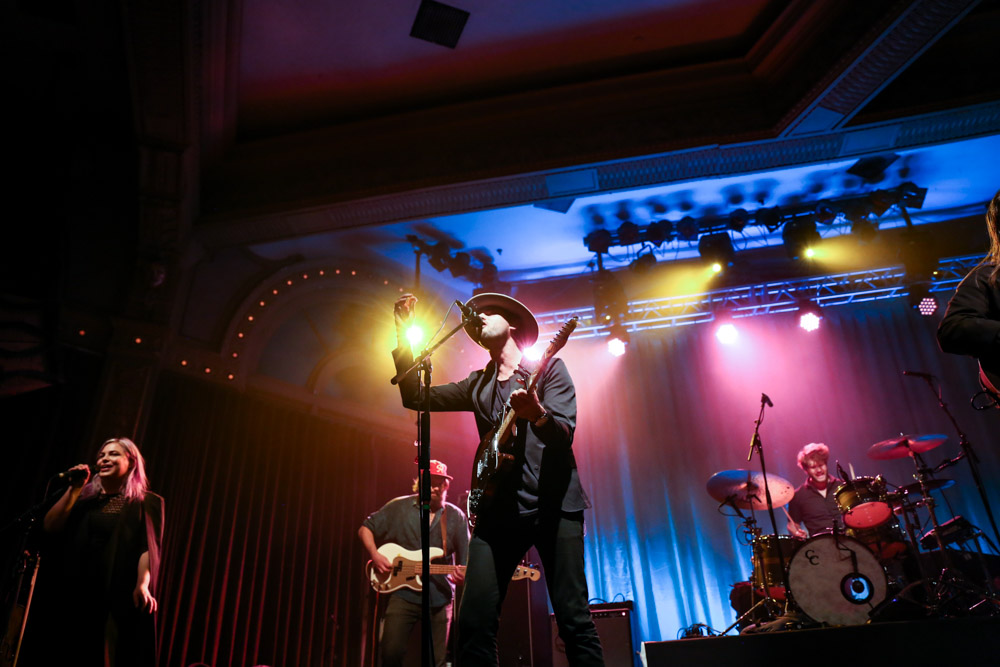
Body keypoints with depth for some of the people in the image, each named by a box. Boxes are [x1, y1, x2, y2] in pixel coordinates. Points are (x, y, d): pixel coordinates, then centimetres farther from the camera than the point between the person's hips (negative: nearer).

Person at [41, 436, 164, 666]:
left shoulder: (146, 503, 4)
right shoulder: (85, 501, 18)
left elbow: (149, 547, -6)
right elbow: (50, 527, 5)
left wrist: (142, 585, -22)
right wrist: (74, 489, 4)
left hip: (122, 597, -4)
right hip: (81, 596, 4)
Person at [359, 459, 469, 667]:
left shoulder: (456, 516, 4)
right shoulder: (399, 507, 1)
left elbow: (465, 558, 7)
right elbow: (365, 529, 9)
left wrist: (461, 574, -15)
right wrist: (375, 555, -6)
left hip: (440, 597, 1)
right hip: (403, 592, -1)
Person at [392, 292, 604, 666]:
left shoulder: (547, 367, 6)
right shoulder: (478, 385, 20)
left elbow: (565, 432, -6)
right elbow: (414, 396, 16)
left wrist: (537, 414, -29)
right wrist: (403, 335, 9)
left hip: (553, 503, -4)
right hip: (499, 508, 4)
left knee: (574, 620, -7)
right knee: (474, 623, -5)